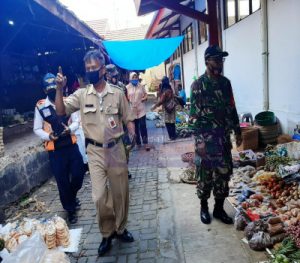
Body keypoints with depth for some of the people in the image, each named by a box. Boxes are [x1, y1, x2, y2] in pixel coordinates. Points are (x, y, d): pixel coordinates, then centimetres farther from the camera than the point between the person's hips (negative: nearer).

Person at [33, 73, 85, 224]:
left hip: (71, 145, 2)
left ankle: (72, 196, 41)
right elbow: (37, 129, 0)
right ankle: (70, 210, 27)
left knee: (79, 174, 8)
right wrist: (49, 136, -18)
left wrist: (69, 129, -16)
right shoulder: (40, 106, -5)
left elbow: (76, 121, 4)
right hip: (55, 150, -2)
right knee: (62, 181, 8)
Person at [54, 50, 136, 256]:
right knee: (100, 196, -1)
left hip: (116, 149, 0)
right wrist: (60, 89, -18)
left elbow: (128, 118, 2)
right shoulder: (81, 95, 1)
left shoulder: (117, 93, -2)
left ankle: (120, 228, 33)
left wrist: (132, 132, -16)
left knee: (120, 192, 11)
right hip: (95, 151, 0)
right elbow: (61, 111, -5)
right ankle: (107, 233, 21)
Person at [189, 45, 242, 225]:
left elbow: (232, 109, 14)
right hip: (206, 139, -5)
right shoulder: (198, 85, -9)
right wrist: (199, 140, -18)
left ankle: (219, 208, 25)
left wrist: (238, 131, 13)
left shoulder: (225, 82, 8)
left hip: (224, 138, 5)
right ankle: (204, 207, 26)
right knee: (205, 175, 6)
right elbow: (194, 114, -13)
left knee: (224, 174, 10)